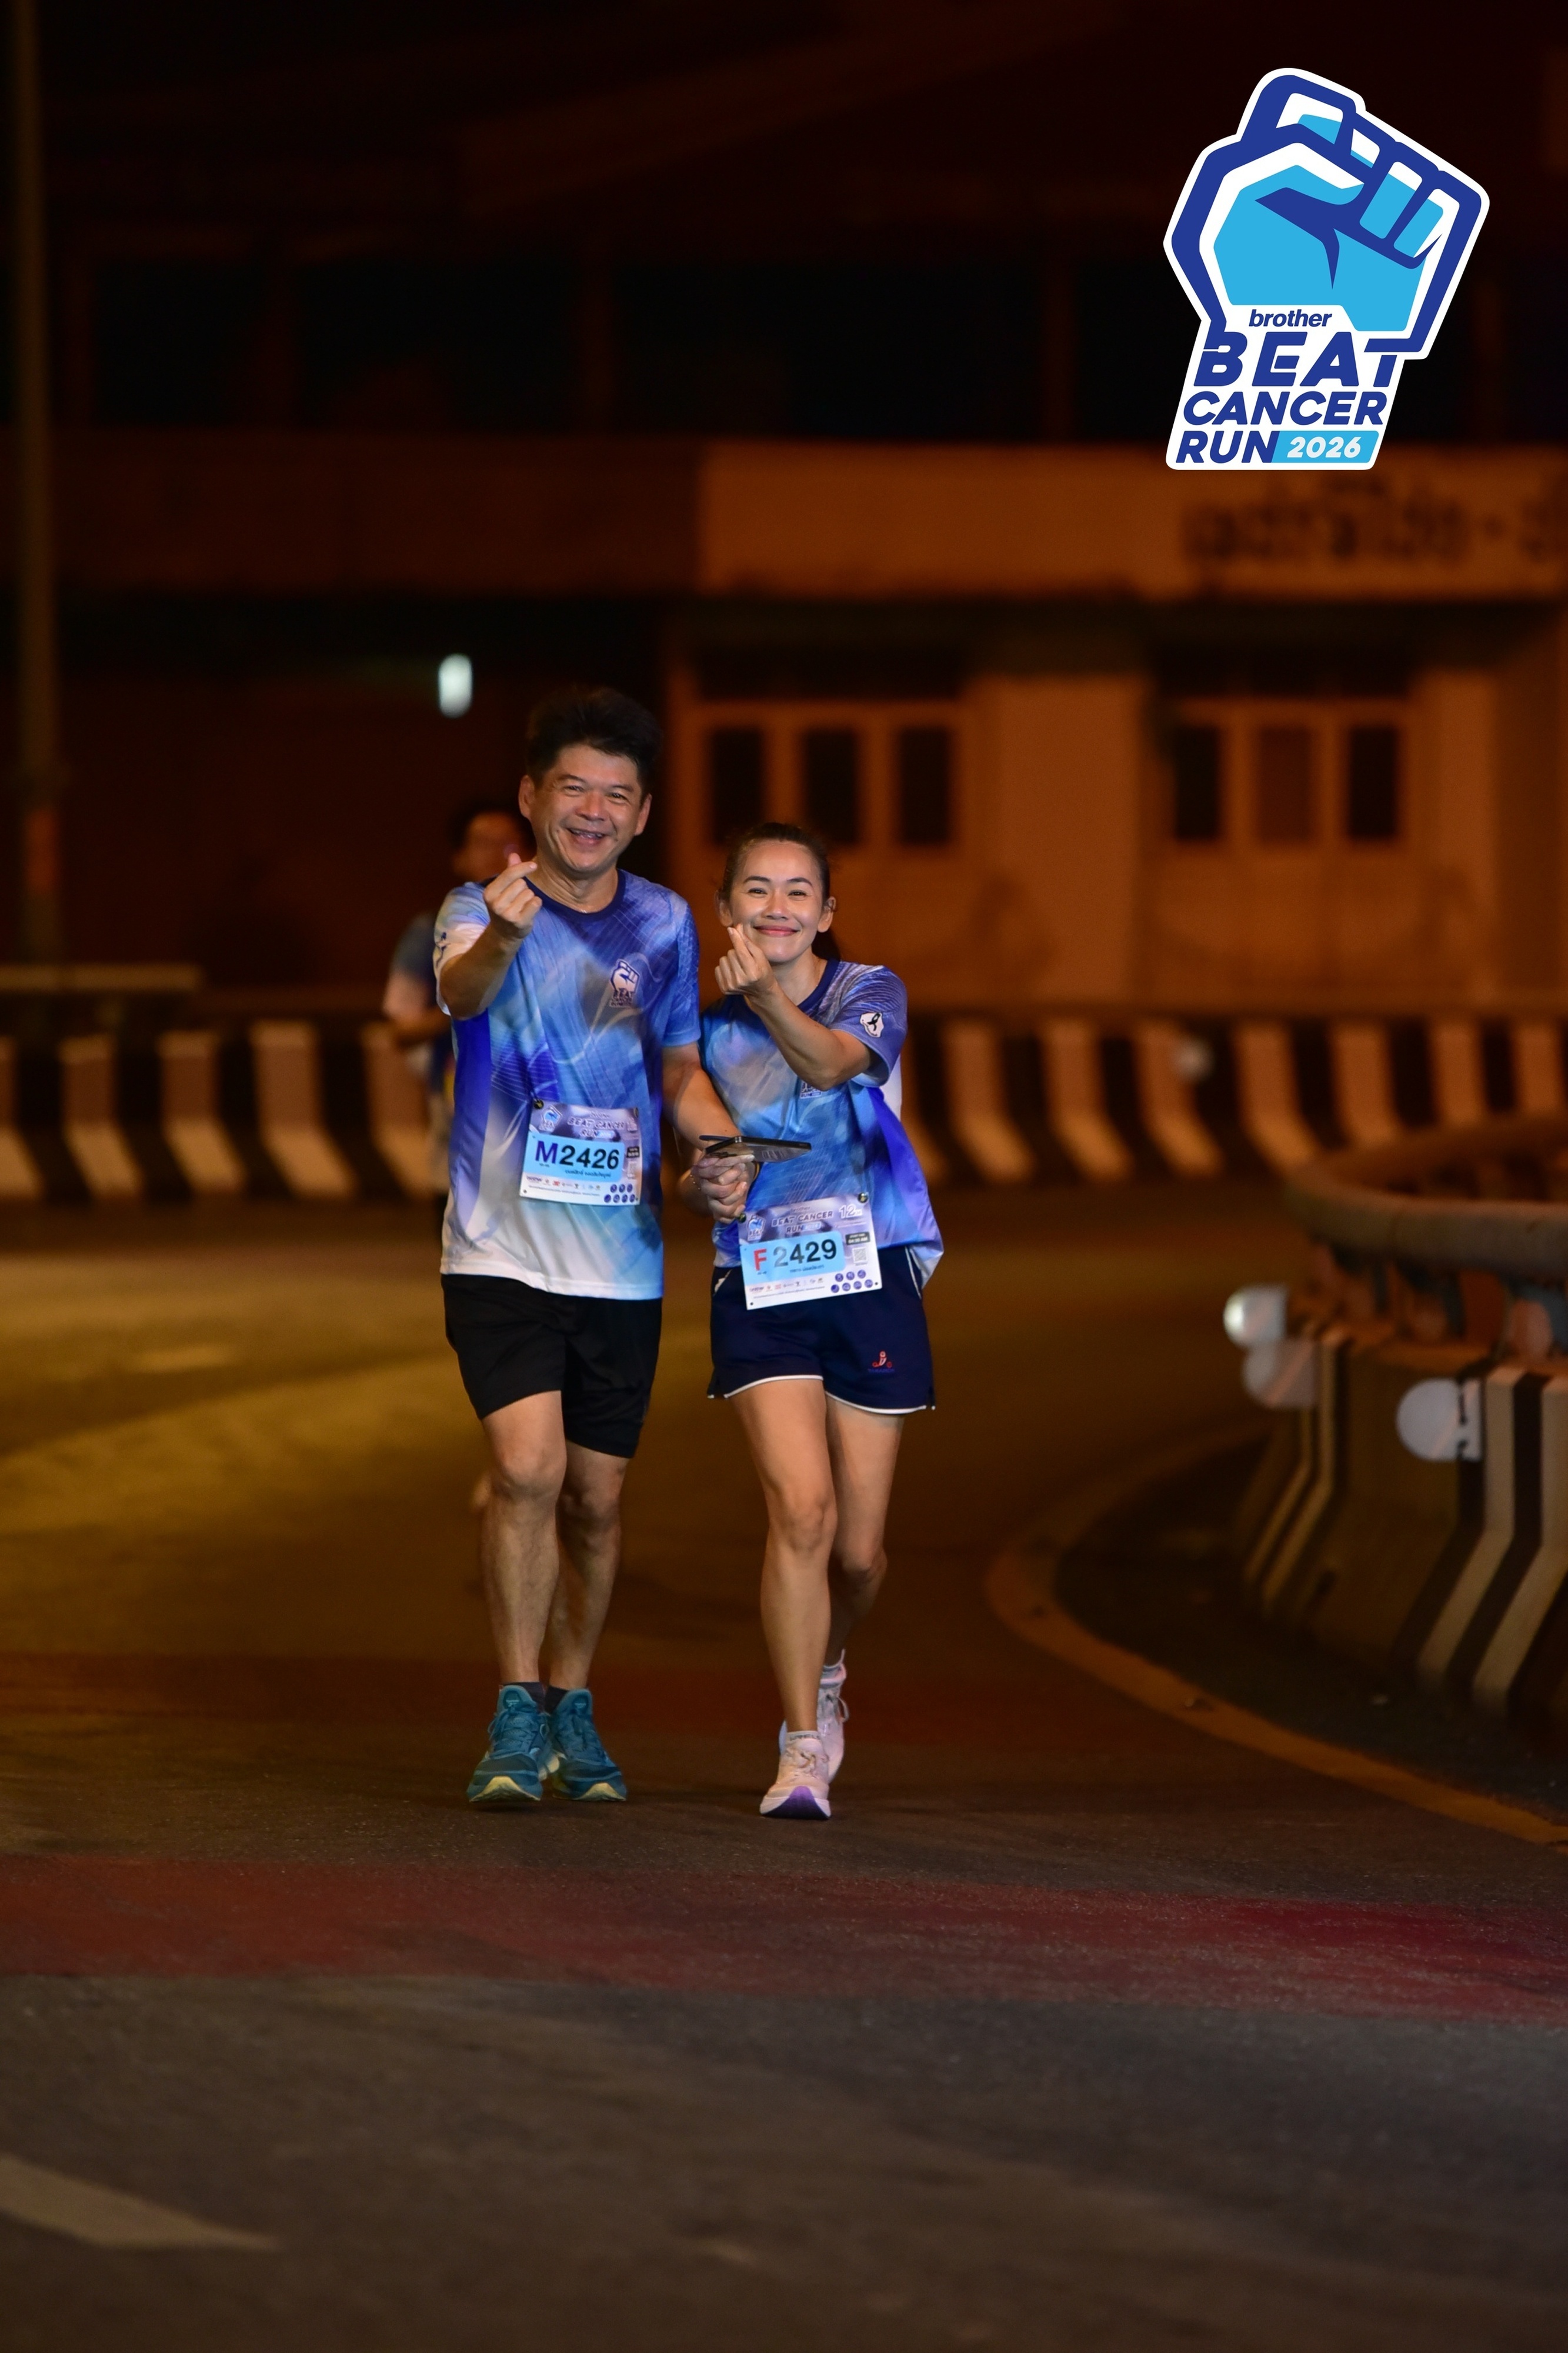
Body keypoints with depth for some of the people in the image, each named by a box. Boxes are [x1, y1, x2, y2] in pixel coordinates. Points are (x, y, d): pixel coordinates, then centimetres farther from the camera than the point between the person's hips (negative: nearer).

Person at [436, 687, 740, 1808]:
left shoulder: (664, 924, 7)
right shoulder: (480, 910, -5)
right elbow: (462, 991, -28)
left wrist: (721, 1137, -7)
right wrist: (503, 936, -51)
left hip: (622, 1260, 4)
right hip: (502, 1249, -4)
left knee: (597, 1496, 9)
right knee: (527, 1466, -19)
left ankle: (572, 1704, 27)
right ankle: (517, 1717, -13)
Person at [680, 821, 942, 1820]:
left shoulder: (871, 992, -1)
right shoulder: (711, 1032, 7)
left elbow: (833, 1063, -24)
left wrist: (770, 999, -43)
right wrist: (705, 1182, -8)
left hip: (870, 1284, 0)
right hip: (761, 1291, 0)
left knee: (859, 1550, 4)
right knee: (801, 1506, -20)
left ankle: (823, 1671, 37)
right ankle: (803, 1747, -14)